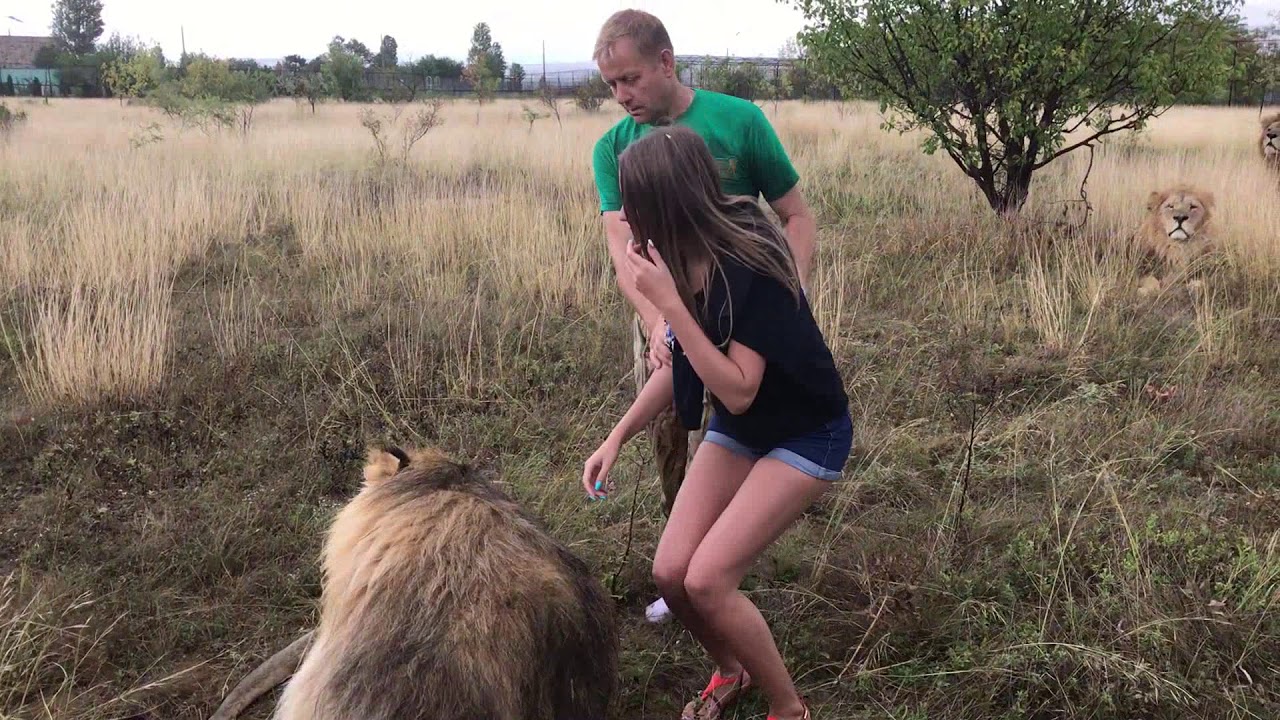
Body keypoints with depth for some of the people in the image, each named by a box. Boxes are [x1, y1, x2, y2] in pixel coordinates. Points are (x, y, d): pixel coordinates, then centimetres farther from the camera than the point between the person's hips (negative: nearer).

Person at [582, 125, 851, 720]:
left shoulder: (751, 267, -30)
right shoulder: (683, 259, -8)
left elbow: (738, 390, -32)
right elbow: (681, 362, 5)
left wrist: (668, 303, -35)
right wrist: (617, 437, 1)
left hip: (806, 433, -7)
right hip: (738, 427, 7)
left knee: (707, 580, -16)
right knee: (670, 573, -3)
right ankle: (731, 671, 27)